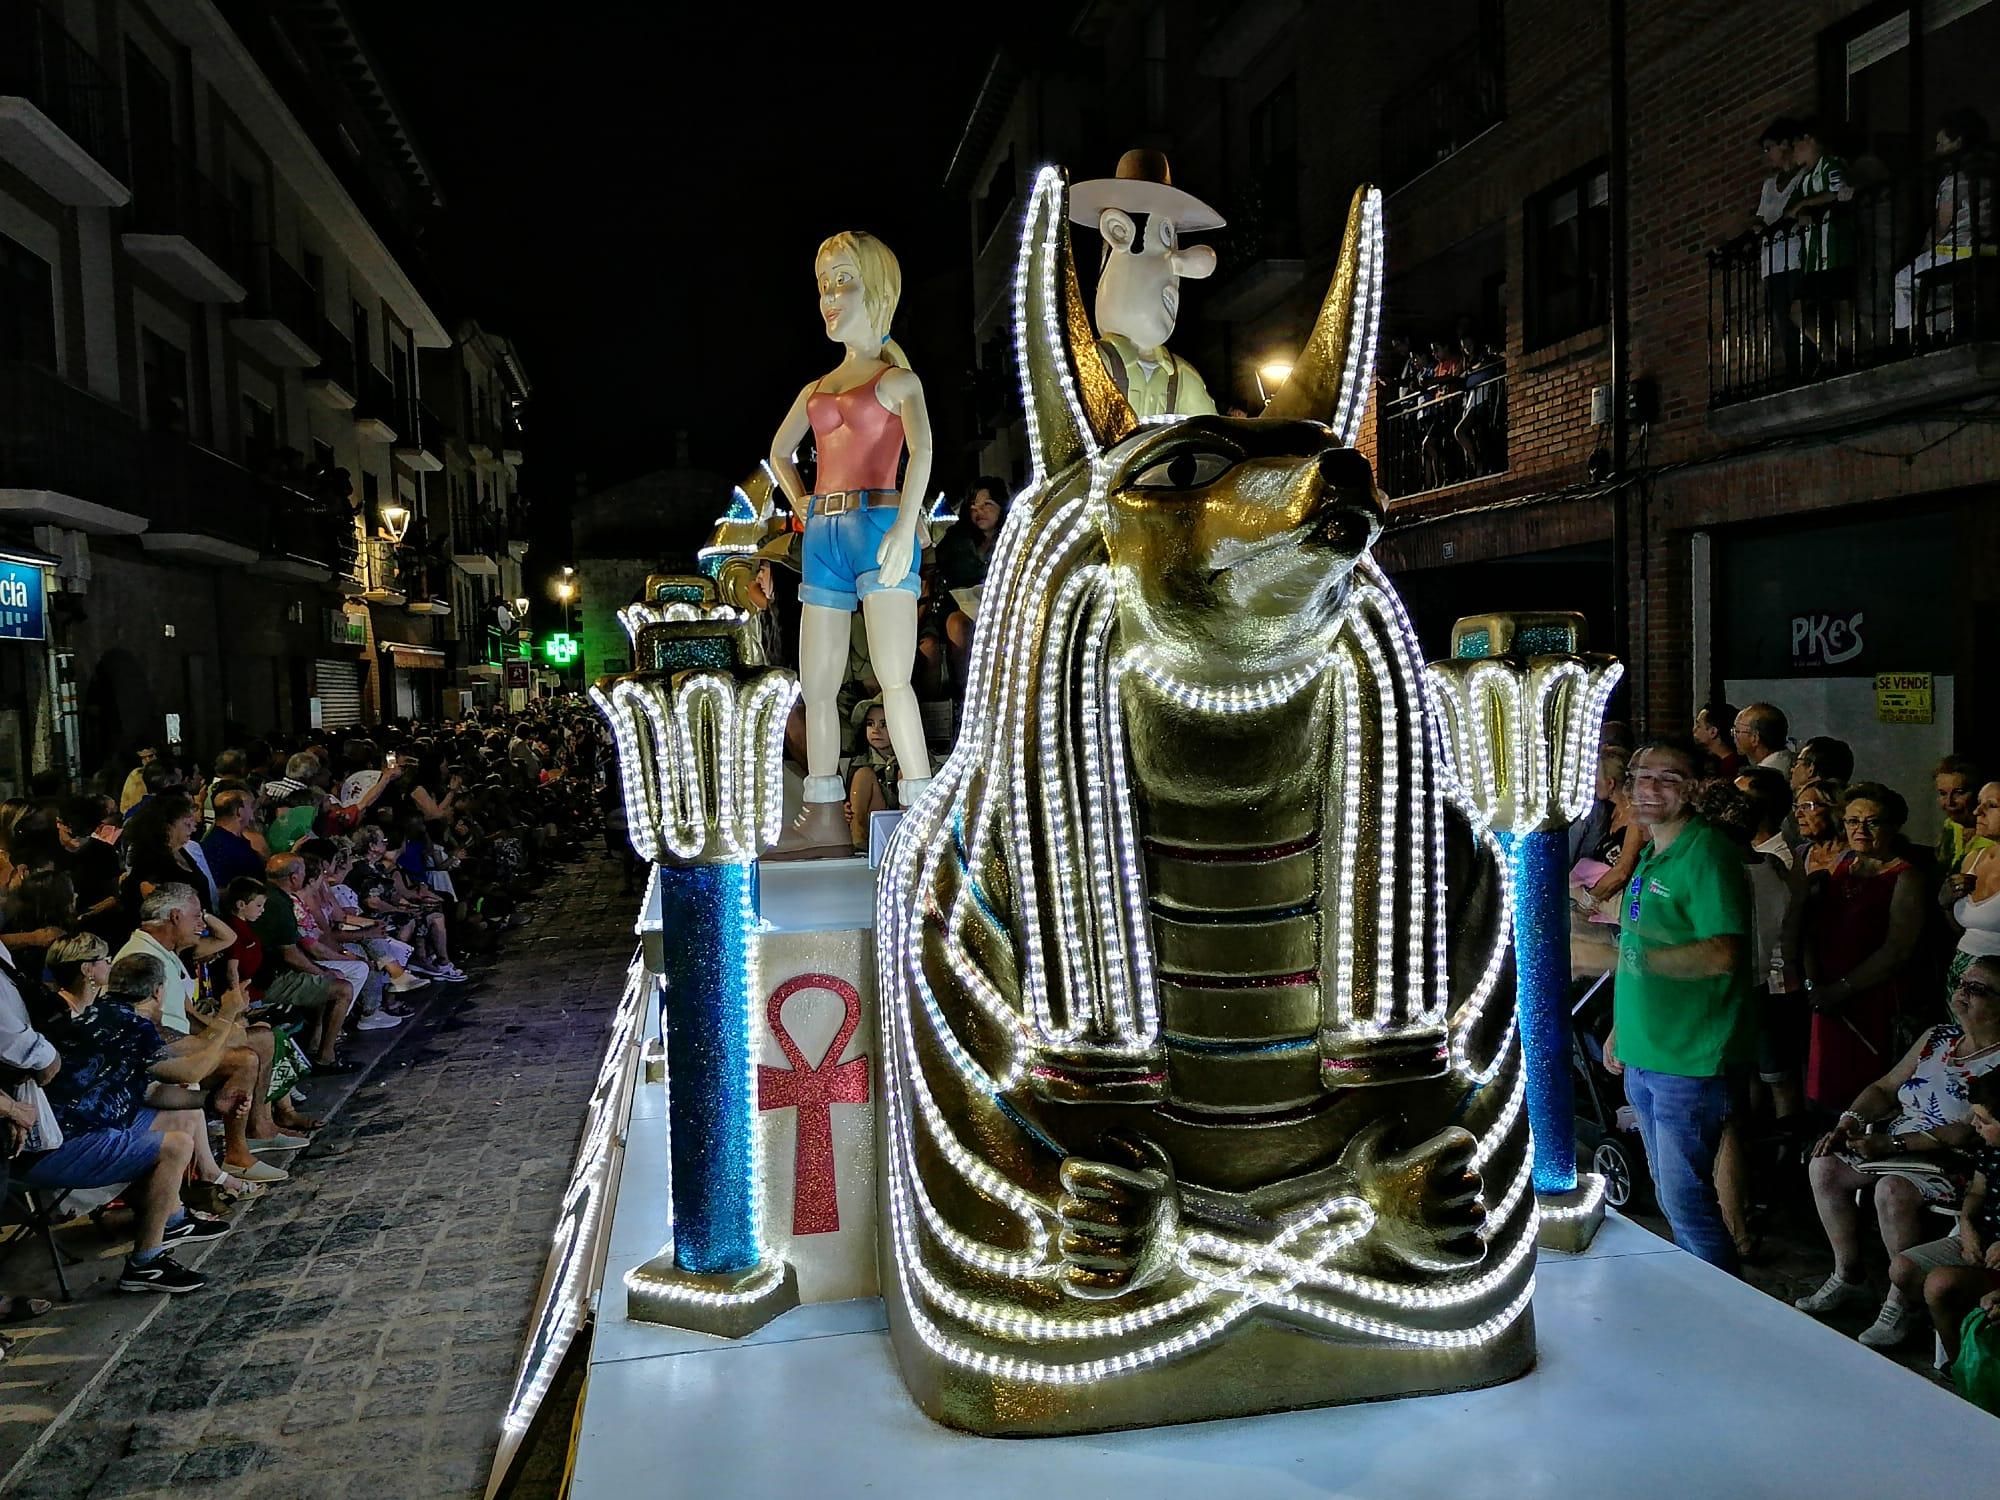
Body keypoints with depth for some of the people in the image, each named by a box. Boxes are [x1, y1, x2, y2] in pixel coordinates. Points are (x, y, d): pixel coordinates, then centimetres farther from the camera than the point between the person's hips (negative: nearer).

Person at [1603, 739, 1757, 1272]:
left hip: (1691, 1063, -9)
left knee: (1687, 1200, -2)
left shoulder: (1706, 853, -15)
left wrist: (1629, 953, -23)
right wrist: (1622, 1029, 20)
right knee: (1669, 1194, 19)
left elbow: (1720, 955, -25)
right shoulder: (1651, 856, 13)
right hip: (1645, 1058, 9)